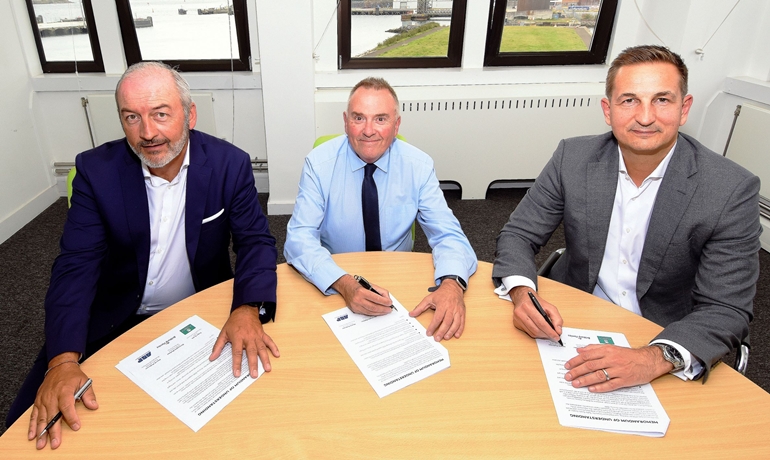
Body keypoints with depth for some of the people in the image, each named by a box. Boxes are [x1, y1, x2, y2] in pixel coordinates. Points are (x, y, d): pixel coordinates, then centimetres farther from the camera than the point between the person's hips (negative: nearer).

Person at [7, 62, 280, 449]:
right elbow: (77, 265, -14)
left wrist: (248, 308, -32)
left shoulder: (229, 164, -13)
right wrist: (63, 360, -28)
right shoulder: (97, 170, -12)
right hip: (116, 320, 1)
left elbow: (256, 241, -11)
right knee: (33, 418, -5)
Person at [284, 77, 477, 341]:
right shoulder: (319, 163, -11)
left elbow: (448, 235, -9)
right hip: (334, 287, -1)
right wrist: (343, 283, -36)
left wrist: (452, 283, -31)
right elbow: (300, 238, -17)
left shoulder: (419, 166, -7)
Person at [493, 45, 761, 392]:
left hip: (662, 340, 0)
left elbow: (726, 311, -14)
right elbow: (518, 235, -3)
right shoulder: (573, 157, -8)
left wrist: (657, 358, -33)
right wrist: (521, 291, -24)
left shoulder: (733, 190, -13)